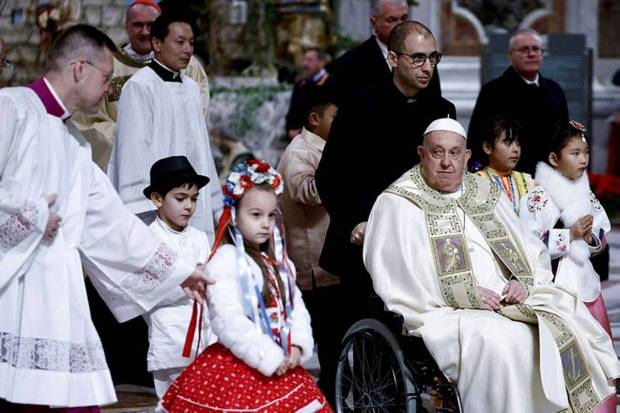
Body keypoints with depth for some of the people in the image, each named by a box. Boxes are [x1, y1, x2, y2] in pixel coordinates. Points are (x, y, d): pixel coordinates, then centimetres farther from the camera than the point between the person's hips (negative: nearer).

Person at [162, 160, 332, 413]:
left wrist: (297, 346, -6)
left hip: (281, 367, 7)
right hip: (237, 368, -7)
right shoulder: (225, 260, -10)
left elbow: (296, 308, 12)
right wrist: (268, 357, -17)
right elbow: (228, 321, -18)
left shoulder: (279, 263, 15)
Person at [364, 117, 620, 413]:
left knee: (569, 329, -15)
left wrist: (523, 283, -3)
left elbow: (532, 255, 21)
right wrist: (464, 295, -15)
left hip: (508, 302, 6)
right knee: (497, 343, -34)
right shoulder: (397, 205, 2)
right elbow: (393, 275, -10)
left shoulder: (487, 196, 20)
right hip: (444, 316, -6)